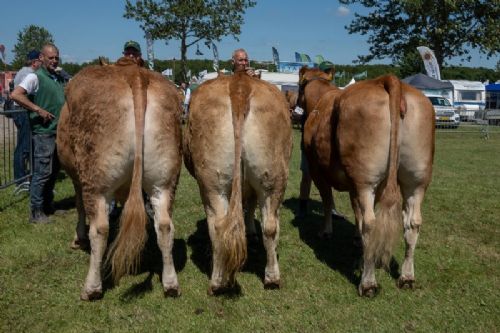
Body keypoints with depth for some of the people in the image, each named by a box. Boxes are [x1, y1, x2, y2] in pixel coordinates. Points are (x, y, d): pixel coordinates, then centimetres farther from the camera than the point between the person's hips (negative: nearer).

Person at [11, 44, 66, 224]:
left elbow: (64, 100, 29)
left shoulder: (60, 79, 14)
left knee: (54, 171, 15)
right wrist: (39, 110, -20)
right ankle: (36, 212, 5)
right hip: (43, 132, -8)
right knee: (42, 172, -5)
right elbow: (16, 94, -21)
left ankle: (48, 205, 28)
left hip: (60, 131, 8)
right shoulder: (35, 77, -9)